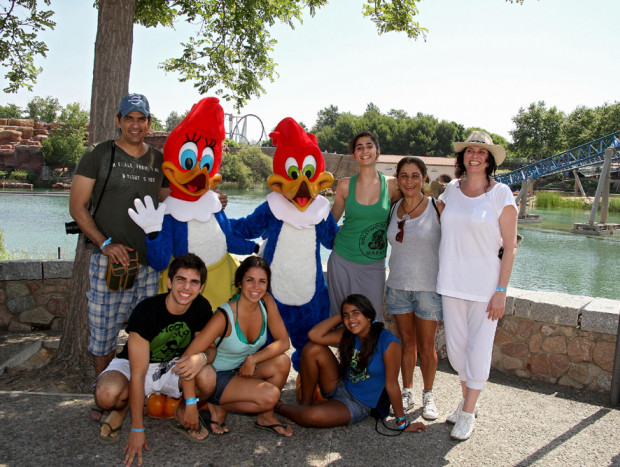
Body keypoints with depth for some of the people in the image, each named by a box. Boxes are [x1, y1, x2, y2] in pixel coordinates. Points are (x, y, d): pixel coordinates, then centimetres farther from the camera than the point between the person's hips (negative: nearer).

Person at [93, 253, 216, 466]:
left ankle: (182, 415, 3)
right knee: (106, 394, -36)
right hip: (134, 364, -3)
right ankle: (122, 407, 3)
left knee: (208, 377, -30)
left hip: (174, 365, 3)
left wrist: (202, 358, -33)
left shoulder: (202, 308, -15)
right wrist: (137, 430, -24)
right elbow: (137, 374, -26)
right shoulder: (146, 311, -28)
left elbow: (210, 347, -5)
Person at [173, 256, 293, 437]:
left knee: (282, 362, -22)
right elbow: (187, 359, -26)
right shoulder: (225, 316, -27)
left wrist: (252, 359, -23)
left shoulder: (266, 302, -10)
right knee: (270, 395, -27)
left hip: (245, 371, 6)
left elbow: (283, 342, -10)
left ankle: (266, 417, 0)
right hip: (217, 377, -6)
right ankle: (219, 407, -3)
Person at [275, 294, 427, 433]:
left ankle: (279, 407, 6)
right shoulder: (348, 334, -5)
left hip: (357, 405, -5)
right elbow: (314, 335, -16)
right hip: (339, 387, 6)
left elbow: (391, 384, -16)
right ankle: (305, 403, 1)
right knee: (313, 349, -16)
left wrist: (402, 423, -10)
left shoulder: (388, 343, -22)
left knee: (309, 417, -29)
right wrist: (340, 316, -14)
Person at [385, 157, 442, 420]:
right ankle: (407, 393, 27)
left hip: (428, 286, -3)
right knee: (406, 343, 13)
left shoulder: (437, 208, -8)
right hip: (398, 285, 4)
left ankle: (428, 395, 25)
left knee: (426, 347, 6)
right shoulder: (394, 209, 5)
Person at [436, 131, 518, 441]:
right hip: (451, 282, 4)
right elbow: (438, 225, 21)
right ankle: (467, 400, 33)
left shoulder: (501, 194, -7)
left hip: (485, 285, -4)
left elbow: (510, 247, -7)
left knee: (478, 349, 3)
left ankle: (467, 415, 19)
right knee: (455, 346, 11)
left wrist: (501, 291, -11)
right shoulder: (452, 189, 5)